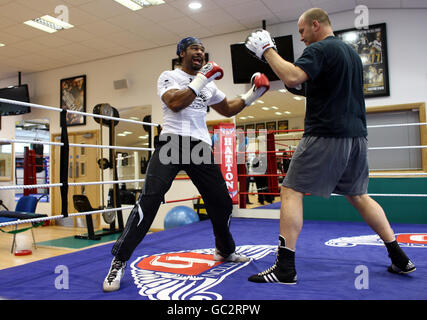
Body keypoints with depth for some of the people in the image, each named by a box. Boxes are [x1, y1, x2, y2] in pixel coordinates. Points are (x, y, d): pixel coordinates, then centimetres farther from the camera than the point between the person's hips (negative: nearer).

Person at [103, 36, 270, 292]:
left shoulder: (208, 84, 22)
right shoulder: (169, 76, 6)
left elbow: (228, 110, 30)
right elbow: (175, 103, -14)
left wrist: (252, 95, 20)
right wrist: (200, 81, -11)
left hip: (201, 147, 6)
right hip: (173, 142, -5)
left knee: (222, 202, 8)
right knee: (150, 199, -19)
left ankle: (225, 250, 34)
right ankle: (119, 262, -8)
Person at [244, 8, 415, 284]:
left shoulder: (319, 49, -6)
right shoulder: (352, 52, 21)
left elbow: (292, 77, -24)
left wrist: (267, 50, -10)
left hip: (326, 135, -9)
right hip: (356, 135, 9)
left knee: (291, 191, -5)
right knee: (358, 195, 19)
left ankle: (285, 269, -6)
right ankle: (400, 258, 22)